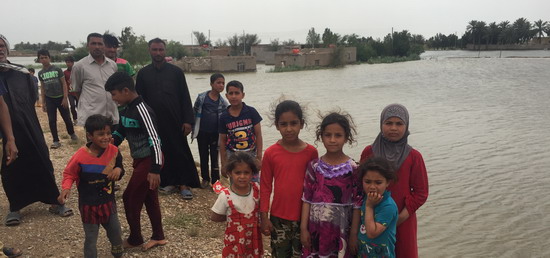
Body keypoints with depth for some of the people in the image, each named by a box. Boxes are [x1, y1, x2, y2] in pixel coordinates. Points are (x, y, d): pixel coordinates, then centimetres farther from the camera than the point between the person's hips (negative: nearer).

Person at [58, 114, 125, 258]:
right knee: (91, 240, 12)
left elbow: (120, 170, 3)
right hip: (89, 205, -3)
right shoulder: (80, 156, -21)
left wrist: (118, 170, -20)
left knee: (116, 234, 20)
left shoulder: (113, 151, -11)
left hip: (109, 202, 4)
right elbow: (69, 174, -7)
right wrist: (66, 189, -24)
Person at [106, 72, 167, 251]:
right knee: (149, 198, 16)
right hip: (140, 160, 9)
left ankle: (135, 239, 21)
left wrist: (155, 169, -30)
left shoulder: (141, 110, -22)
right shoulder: (127, 109, 6)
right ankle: (158, 237, 29)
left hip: (148, 161, -9)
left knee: (130, 198, 2)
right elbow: (120, 132, 19)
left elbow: (154, 139, -27)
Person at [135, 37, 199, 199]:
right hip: (153, 121, 2)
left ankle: (184, 184, 8)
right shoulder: (143, 73, 6)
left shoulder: (176, 72, 1)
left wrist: (188, 120, -6)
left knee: (181, 152, 0)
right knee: (162, 153, 7)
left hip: (174, 121, -1)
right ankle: (169, 182, 19)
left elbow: (185, 98, 0)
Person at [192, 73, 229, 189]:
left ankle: (215, 180, 16)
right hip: (202, 132, 0)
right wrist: (193, 128, 1)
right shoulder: (202, 97, -5)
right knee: (203, 156, 12)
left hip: (215, 133, 0)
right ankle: (205, 178, 27)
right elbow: (194, 112, 2)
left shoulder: (223, 102, -1)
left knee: (214, 157, 6)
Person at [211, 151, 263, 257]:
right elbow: (214, 217, -8)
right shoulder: (225, 196, -19)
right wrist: (230, 216, -9)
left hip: (253, 237, 3)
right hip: (235, 240, -3)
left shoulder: (256, 189, -11)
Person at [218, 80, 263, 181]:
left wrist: (259, 157, -6)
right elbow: (222, 140, 4)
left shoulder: (251, 112, -6)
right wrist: (223, 164, 4)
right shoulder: (224, 117, -2)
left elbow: (258, 135, -3)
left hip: (251, 153, -1)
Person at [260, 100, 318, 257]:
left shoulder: (311, 152, -6)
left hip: (304, 217, 0)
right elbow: (265, 187, -2)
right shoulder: (270, 153, -8)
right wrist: (264, 217, -3)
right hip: (279, 217, 0)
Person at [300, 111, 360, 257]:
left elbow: (357, 204, -5)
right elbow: (306, 199, 0)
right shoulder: (314, 166, -3)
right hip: (315, 228, 2)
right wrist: (303, 228, -1)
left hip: (341, 229, -1)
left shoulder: (353, 169, -8)